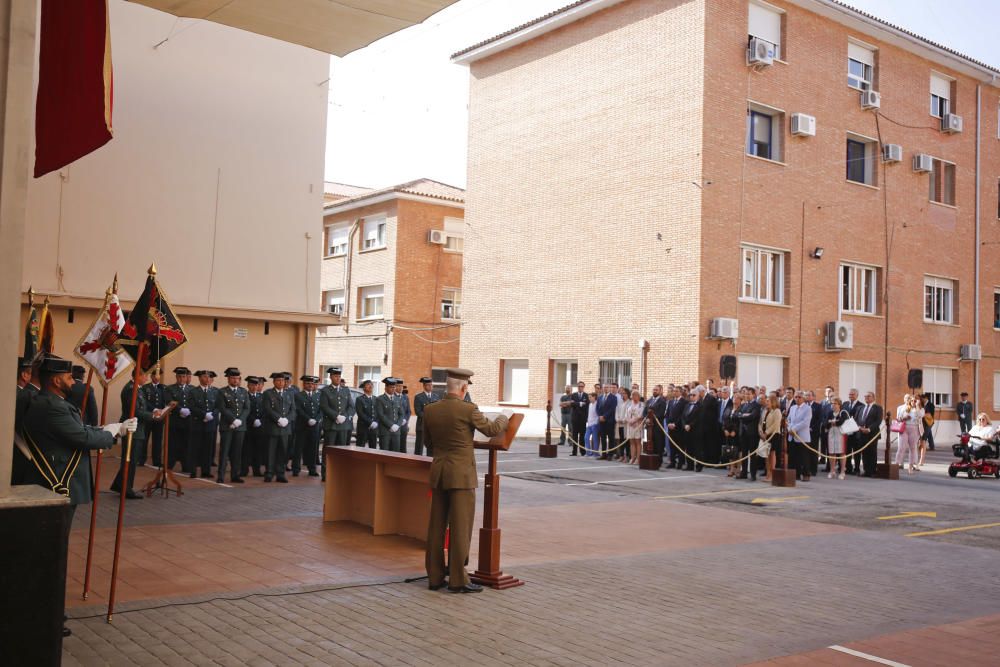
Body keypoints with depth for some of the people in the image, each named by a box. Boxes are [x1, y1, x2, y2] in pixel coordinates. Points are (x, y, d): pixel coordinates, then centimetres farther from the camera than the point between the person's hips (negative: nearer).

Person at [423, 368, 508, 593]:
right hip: (461, 475, -6)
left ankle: (435, 577, 17)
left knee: (437, 527, 11)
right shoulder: (468, 410, -13)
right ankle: (458, 580, 3)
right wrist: (503, 419, 20)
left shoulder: (429, 410, 1)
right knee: (460, 528, 0)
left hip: (438, 473, 6)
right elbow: (491, 430, 0)